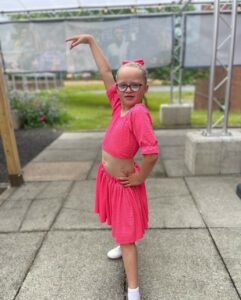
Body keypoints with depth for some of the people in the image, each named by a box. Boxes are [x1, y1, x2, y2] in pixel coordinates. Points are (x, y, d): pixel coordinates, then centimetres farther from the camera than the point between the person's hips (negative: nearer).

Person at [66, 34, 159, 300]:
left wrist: (140, 178, -19)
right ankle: (122, 246, 58)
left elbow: (151, 153, -35)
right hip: (108, 176, 8)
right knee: (119, 221, 30)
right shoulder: (119, 104, -6)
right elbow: (105, 72, 5)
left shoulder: (139, 112, -28)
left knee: (128, 237, 2)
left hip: (124, 182, -7)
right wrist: (90, 40, 9)